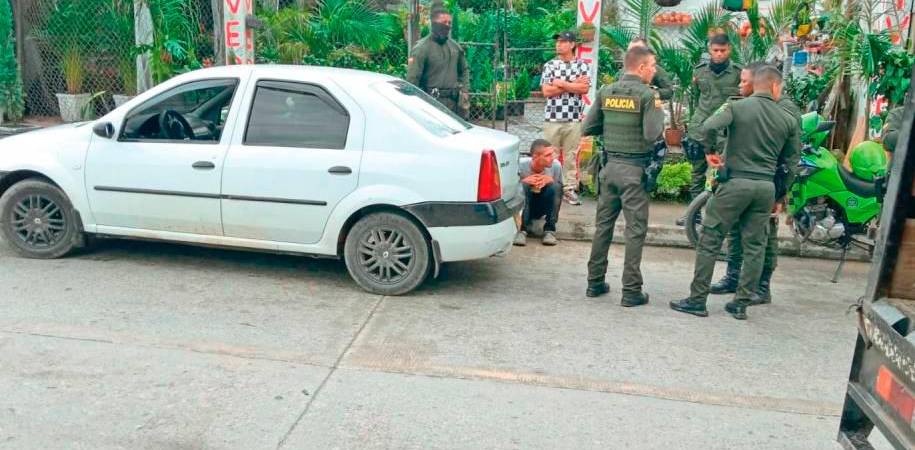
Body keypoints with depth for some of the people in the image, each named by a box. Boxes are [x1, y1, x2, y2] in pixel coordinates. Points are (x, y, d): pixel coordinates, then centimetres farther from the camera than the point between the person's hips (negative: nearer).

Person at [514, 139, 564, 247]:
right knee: (522, 186, -31)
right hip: (523, 208, -2)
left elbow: (560, 190, -7)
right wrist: (524, 181, -35)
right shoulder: (520, 165, -24)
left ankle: (549, 230, -18)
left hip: (543, 208, 2)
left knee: (555, 187, -25)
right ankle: (522, 230, -26)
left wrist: (550, 180, -28)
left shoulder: (556, 165, -18)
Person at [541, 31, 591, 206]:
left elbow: (584, 88, -8)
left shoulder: (583, 66, 6)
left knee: (571, 156, 4)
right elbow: (546, 91, -6)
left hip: (574, 119, 0)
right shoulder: (549, 65, 4)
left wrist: (561, 83, -8)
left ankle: (569, 188, 10)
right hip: (552, 118, 0)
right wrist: (573, 84, -6)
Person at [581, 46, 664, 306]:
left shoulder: (605, 92, 5)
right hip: (634, 169, -5)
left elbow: (587, 129, 5)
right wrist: (658, 110, -1)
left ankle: (595, 282, 20)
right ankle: (631, 291, 5)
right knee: (635, 229, 2)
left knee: (603, 224, 13)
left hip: (609, 165, 5)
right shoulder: (647, 95, -10)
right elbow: (652, 135, -17)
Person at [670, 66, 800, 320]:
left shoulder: (737, 107, -3)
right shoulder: (787, 120, 8)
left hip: (736, 182, -3)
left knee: (710, 241, 3)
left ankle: (697, 300, 4)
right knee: (754, 247, 10)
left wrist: (709, 152, -2)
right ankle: (741, 304, 14)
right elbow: (791, 163, 11)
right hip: (766, 186, 4)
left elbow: (706, 128, -21)